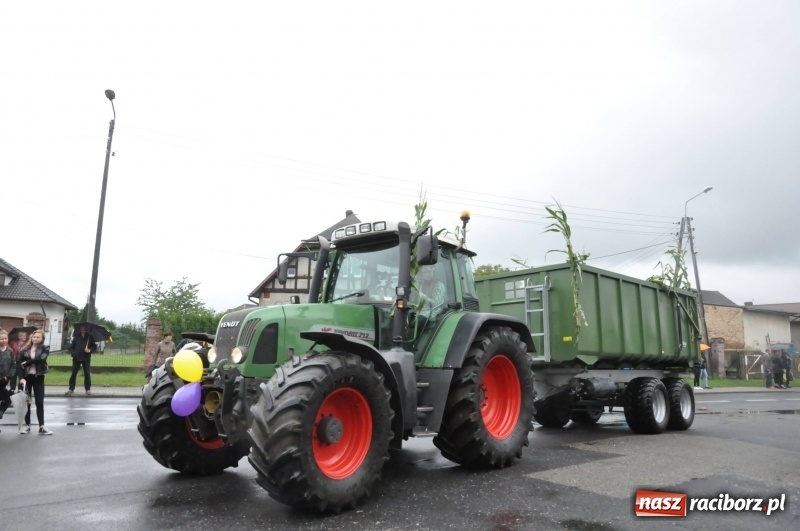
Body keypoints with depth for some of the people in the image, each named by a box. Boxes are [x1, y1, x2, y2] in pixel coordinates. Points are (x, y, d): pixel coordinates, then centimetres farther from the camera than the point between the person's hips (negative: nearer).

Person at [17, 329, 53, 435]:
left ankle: (42, 427, 2)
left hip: (38, 378, -1)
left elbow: (41, 359, -20)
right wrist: (21, 378, -15)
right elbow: (20, 364, -3)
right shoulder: (25, 349, 2)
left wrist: (27, 362, -14)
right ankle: (27, 425, 18)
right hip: (26, 377, 2)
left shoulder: (45, 349, -1)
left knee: (40, 402, 1)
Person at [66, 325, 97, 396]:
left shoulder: (90, 337, 3)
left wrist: (90, 350, -15)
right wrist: (73, 353, -11)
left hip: (86, 358, -1)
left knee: (87, 373, 0)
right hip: (76, 358, 1)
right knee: (73, 373, 2)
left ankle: (88, 389, 8)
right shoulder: (76, 337, 5)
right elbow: (71, 347, 7)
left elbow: (94, 346, 4)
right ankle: (71, 389, 9)